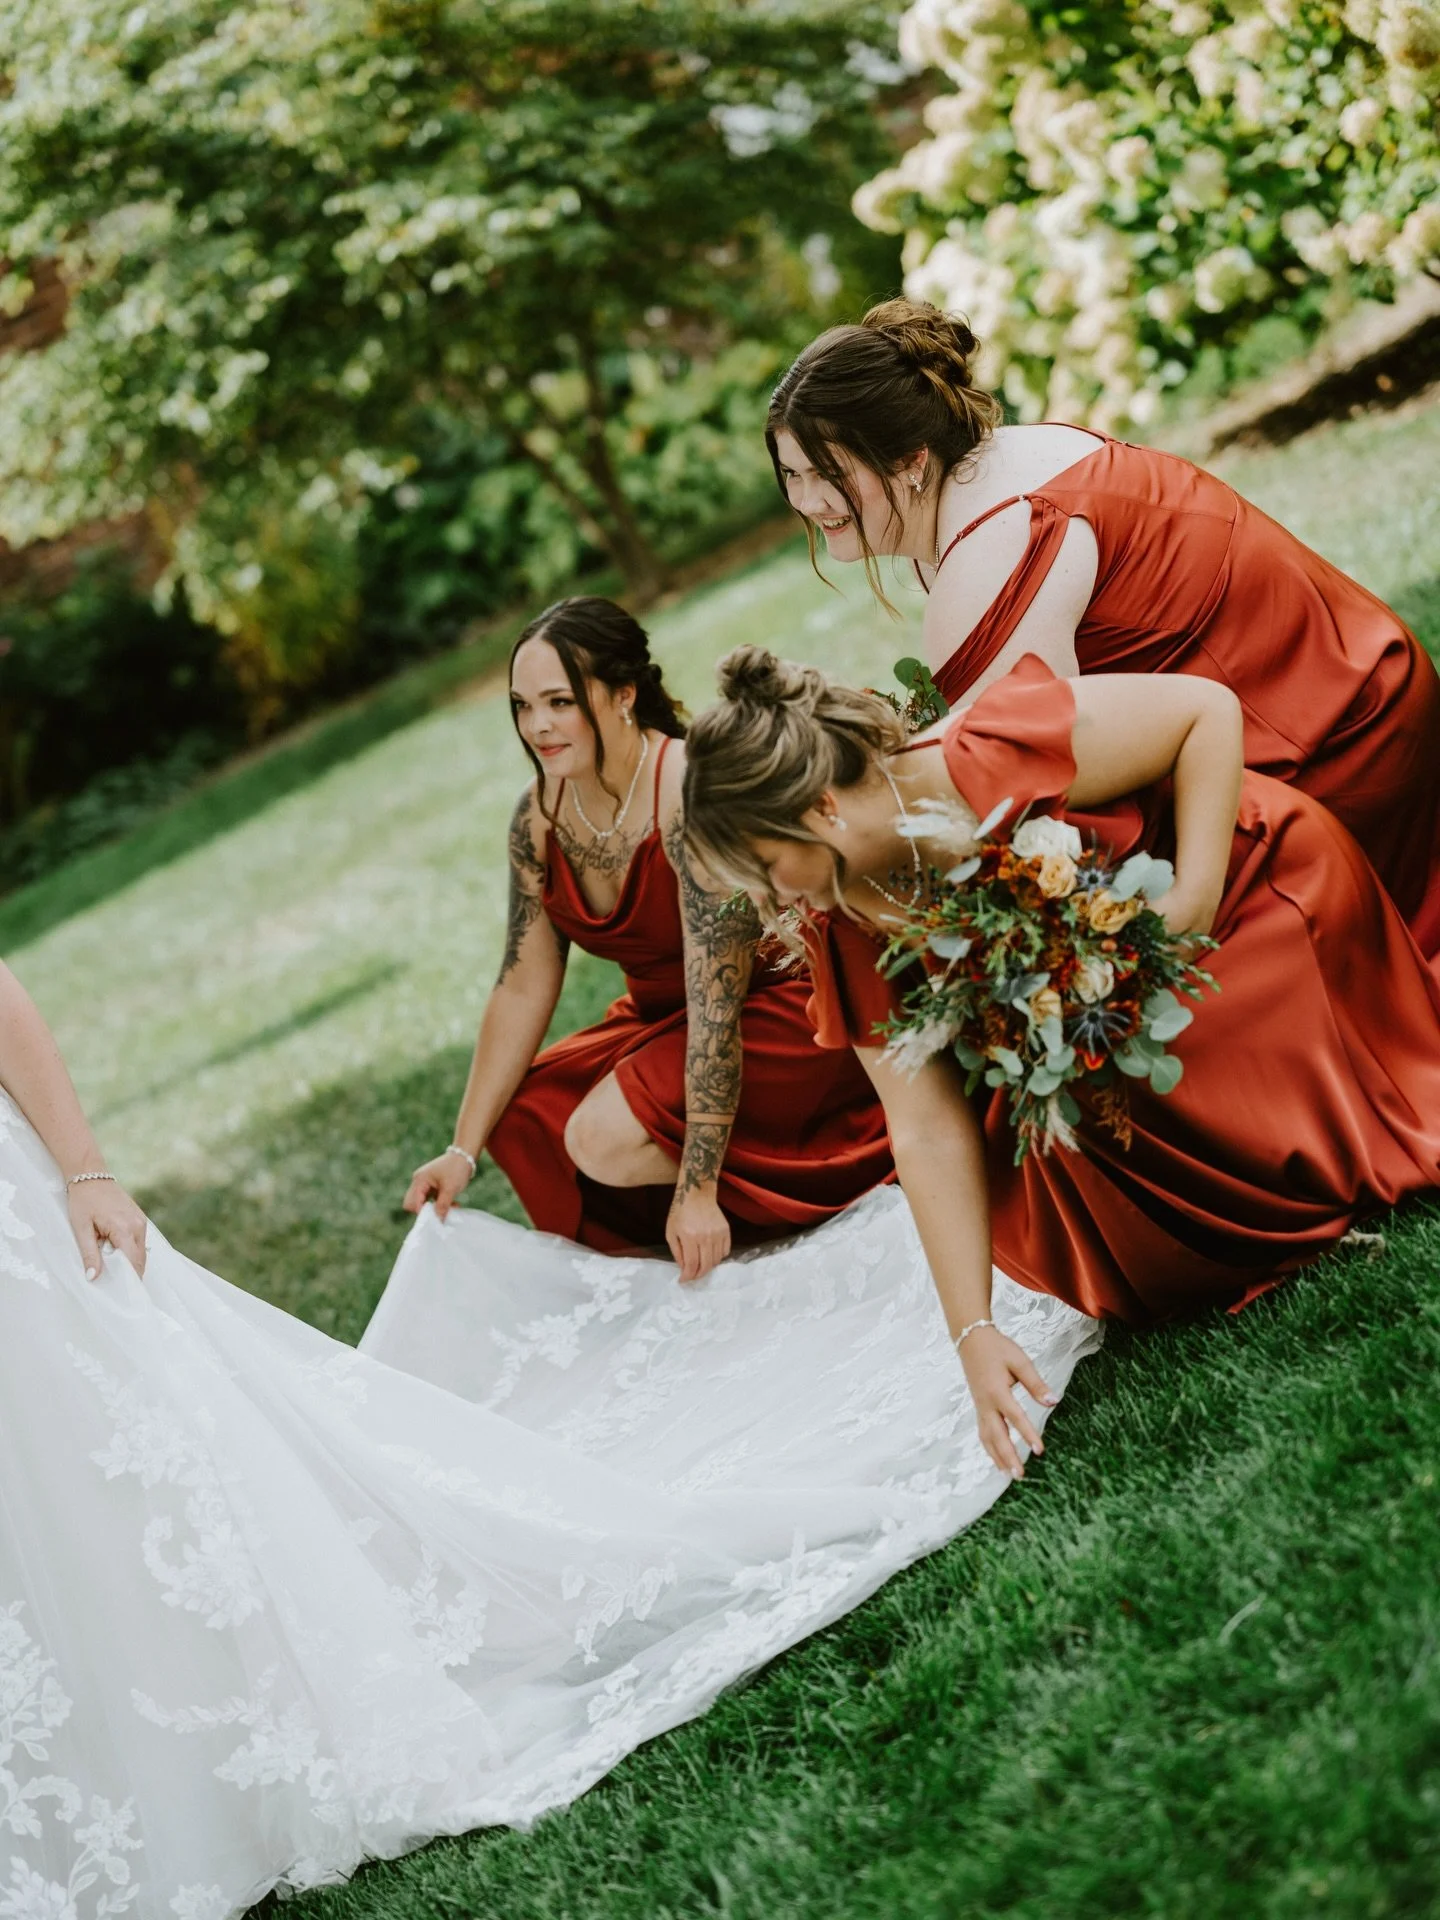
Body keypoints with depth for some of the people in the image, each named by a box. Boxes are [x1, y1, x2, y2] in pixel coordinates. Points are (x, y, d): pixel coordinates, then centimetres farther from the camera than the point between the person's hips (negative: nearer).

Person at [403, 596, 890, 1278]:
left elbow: (717, 1005, -29)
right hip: (662, 1019, 8)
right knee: (521, 1120, -9)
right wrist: (463, 1150, -3)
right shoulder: (539, 816, -5)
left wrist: (698, 1190, -31)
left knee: (605, 1139, -27)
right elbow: (522, 990, 2)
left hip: (778, 1010, -8)